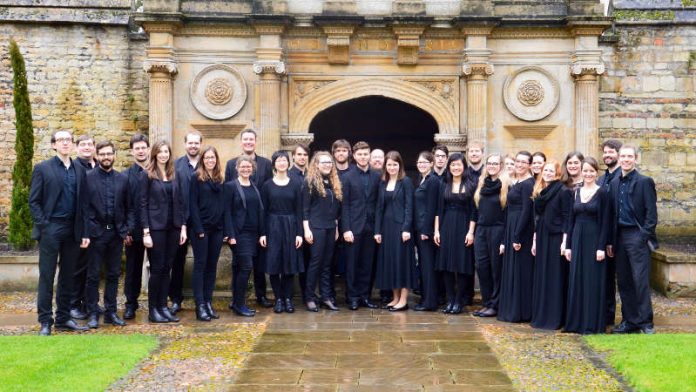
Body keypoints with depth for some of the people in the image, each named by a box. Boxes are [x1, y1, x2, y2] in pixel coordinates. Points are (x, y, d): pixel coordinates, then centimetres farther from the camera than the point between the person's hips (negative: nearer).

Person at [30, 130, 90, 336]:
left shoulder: (79, 170, 10)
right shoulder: (42, 168, 0)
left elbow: (82, 202, 9)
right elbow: (34, 201, -3)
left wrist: (84, 232, 4)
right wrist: (43, 226, -12)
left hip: (72, 231, 4)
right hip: (50, 229, -4)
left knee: (68, 277, 9)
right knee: (46, 277, 0)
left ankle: (63, 318, 17)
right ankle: (45, 322, 5)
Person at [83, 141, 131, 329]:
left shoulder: (123, 179, 8)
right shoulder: (88, 178, -2)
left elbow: (128, 207, 10)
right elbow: (83, 207, -4)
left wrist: (128, 229, 1)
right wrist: (85, 233, -9)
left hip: (116, 233, 3)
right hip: (95, 233, -3)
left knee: (113, 274, 9)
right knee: (93, 275, 3)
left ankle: (111, 311, 18)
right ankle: (93, 313, 12)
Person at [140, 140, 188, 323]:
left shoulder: (175, 176, 10)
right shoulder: (148, 176, -3)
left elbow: (181, 202, 10)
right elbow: (143, 204, -6)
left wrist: (183, 227, 3)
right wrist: (146, 232, -13)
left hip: (173, 227, 4)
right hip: (156, 227, -4)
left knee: (167, 268, 7)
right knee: (157, 268, -1)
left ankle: (163, 306, 14)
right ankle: (153, 310, 8)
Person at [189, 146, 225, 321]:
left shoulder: (220, 179, 12)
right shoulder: (196, 178, -3)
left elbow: (223, 203, 12)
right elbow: (193, 204, -8)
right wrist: (198, 229, -15)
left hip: (217, 228, 5)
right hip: (201, 227, -5)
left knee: (212, 266, 7)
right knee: (200, 265, -2)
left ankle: (208, 302, 13)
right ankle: (200, 305, -2)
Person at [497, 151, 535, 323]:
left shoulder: (527, 184, -12)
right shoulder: (514, 183, 14)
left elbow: (526, 211, -18)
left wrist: (517, 236, -21)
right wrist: (505, 239, 14)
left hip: (521, 229, -9)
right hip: (511, 228, 9)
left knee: (519, 270, -3)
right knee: (510, 269, 12)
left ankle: (519, 312, 4)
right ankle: (510, 310, 19)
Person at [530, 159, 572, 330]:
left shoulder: (564, 191, -7)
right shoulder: (539, 192, 13)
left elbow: (566, 218, -10)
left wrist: (565, 241, -16)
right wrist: (535, 240, 13)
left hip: (556, 238, -7)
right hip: (541, 238, 7)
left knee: (555, 278, -3)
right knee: (540, 278, 9)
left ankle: (555, 318, 2)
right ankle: (540, 316, 16)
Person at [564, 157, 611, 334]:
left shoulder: (602, 193, -6)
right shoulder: (576, 193, 10)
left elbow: (605, 222, -9)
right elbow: (572, 220, 11)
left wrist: (602, 247, -14)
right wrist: (568, 245, 7)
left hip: (594, 240, -5)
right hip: (577, 239, 5)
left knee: (593, 281, -1)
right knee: (576, 281, 8)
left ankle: (593, 323, 6)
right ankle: (576, 321, 16)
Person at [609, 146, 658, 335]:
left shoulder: (645, 182, -4)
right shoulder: (615, 183, 12)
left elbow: (651, 213, -8)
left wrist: (644, 236, -14)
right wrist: (611, 241, 10)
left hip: (637, 237, -6)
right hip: (620, 237, 6)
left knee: (641, 281, -5)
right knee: (624, 282, 9)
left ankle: (645, 322, 3)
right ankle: (629, 320, 18)